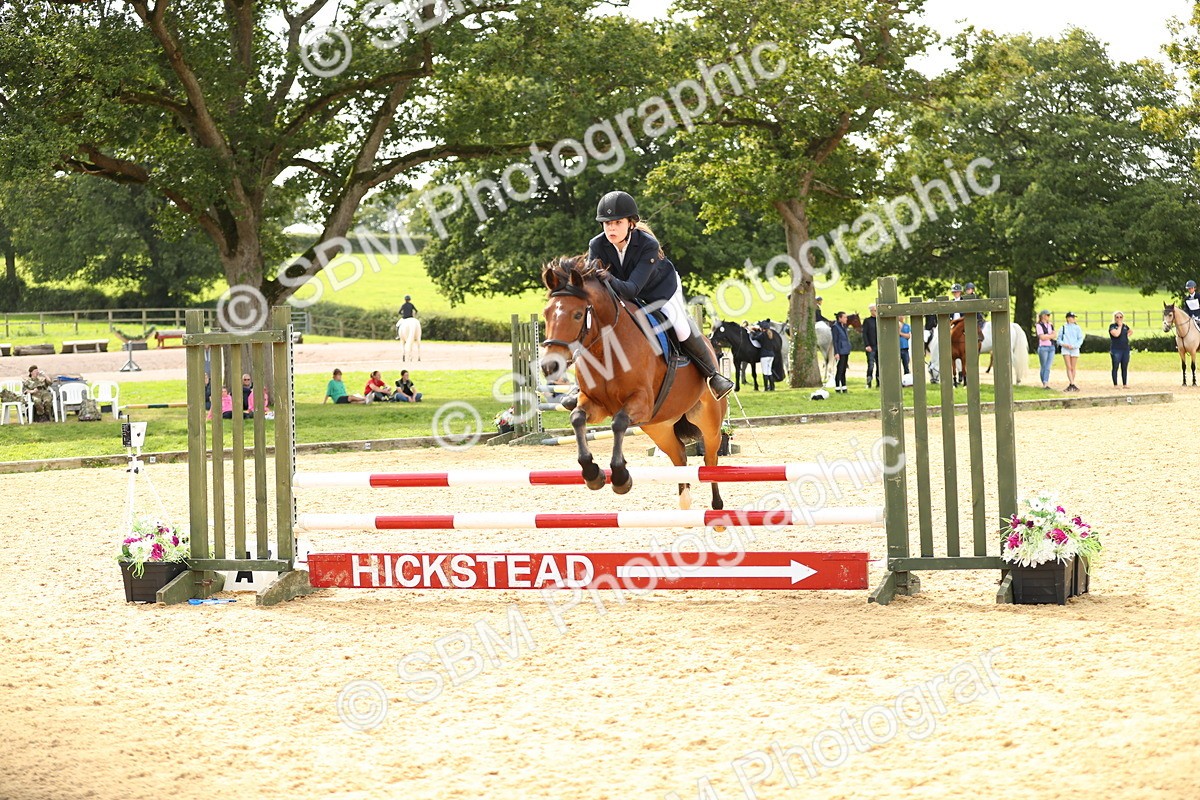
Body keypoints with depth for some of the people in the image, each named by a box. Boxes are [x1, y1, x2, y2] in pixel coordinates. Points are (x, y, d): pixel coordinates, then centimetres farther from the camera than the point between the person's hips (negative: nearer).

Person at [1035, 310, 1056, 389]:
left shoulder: (1050, 325, 15)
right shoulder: (1039, 325, -5)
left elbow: (1054, 336, 7)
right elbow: (1042, 337, -13)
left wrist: (1047, 336, -8)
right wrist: (1051, 336, -3)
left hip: (1051, 347, 5)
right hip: (1043, 348, -5)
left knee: (1048, 367, -6)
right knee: (1044, 367, 2)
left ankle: (1046, 383, -13)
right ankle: (1044, 383, 6)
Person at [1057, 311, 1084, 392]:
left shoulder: (1077, 328, 3)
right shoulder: (1063, 328, 5)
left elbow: (1080, 339, 0)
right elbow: (1059, 338, 10)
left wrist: (1073, 346, -14)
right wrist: (1063, 344, -10)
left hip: (1074, 349, 0)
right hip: (1065, 349, 0)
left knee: (1073, 368, 5)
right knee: (1069, 367, -10)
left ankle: (1070, 385, 15)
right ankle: (1072, 384, -16)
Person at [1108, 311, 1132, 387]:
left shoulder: (1125, 326, 13)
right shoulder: (1112, 326, -3)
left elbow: (1131, 331, 32)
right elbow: (1116, 334, -21)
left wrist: (1127, 335, 12)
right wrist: (1119, 326, -11)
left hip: (1125, 349, 5)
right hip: (1116, 350, -5)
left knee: (1124, 368, 8)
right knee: (1115, 367, -3)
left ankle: (1125, 384, 13)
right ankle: (1115, 385, -1)